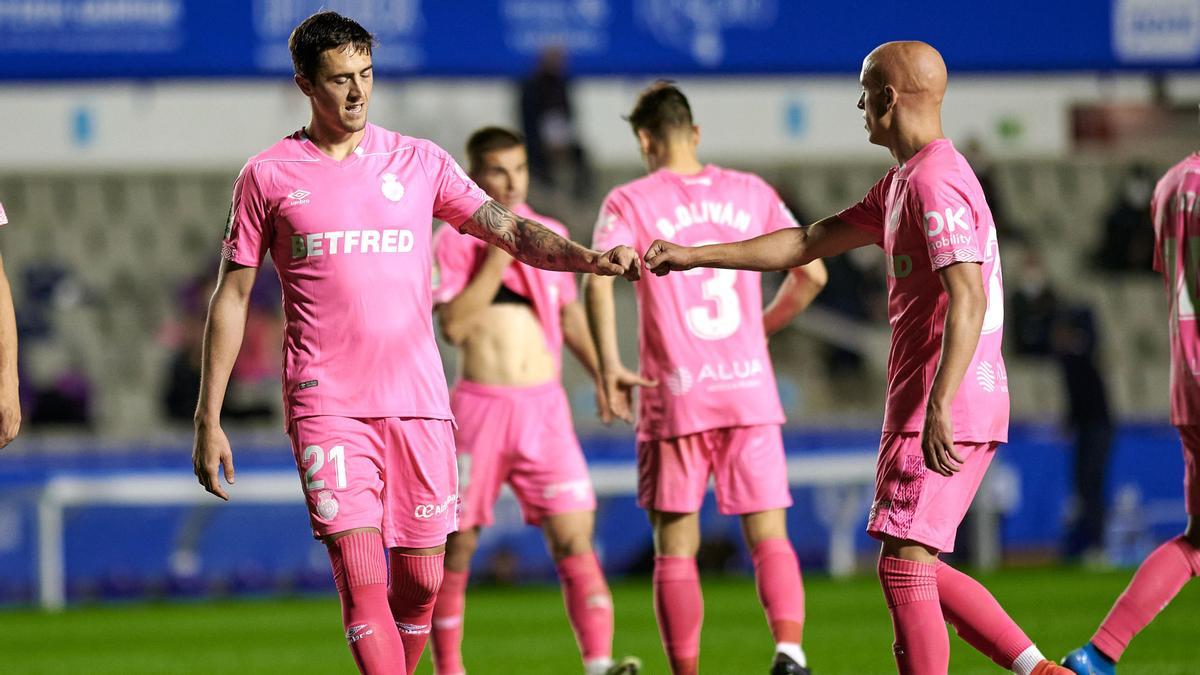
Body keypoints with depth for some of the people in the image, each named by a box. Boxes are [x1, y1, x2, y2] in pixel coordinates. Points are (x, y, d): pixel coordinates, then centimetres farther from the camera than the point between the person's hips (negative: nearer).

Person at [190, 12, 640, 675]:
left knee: (420, 581, 3)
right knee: (361, 578, -14)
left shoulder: (418, 161, 10)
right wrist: (208, 419, 4)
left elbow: (511, 231, 4)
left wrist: (587, 257, -17)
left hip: (417, 399, 3)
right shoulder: (268, 176, 5)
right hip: (326, 401, -2)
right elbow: (231, 298, 8)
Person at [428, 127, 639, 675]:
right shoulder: (454, 241, -2)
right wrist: (497, 258, -14)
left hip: (545, 407, 3)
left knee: (574, 536, -11)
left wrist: (602, 375, 12)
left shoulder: (550, 235, 12)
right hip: (479, 405, -3)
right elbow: (454, 325, -13)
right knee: (457, 545, 3)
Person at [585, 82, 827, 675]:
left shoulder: (631, 202, 0)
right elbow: (812, 274, 10)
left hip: (674, 397, -2)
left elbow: (599, 280, -16)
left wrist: (609, 366, -11)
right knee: (769, 537, 3)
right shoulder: (750, 193, 9)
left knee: (675, 548, 6)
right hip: (750, 391, 2)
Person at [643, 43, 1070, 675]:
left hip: (943, 411, -10)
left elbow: (967, 299, -25)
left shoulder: (934, 183, -14)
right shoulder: (902, 183, 20)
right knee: (916, 570, 14)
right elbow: (808, 243, 26)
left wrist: (938, 408, -33)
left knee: (903, 565, -10)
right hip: (976, 410, 10)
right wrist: (696, 256, 23)